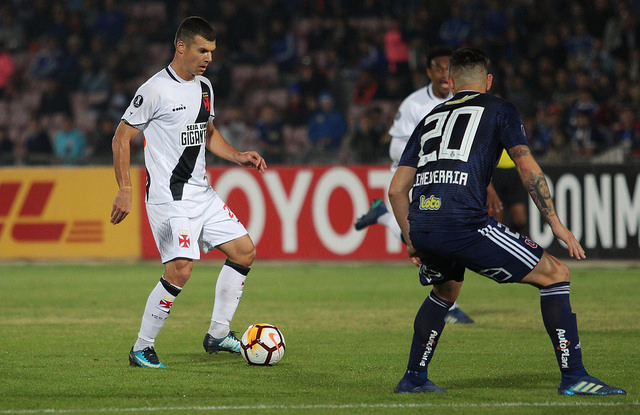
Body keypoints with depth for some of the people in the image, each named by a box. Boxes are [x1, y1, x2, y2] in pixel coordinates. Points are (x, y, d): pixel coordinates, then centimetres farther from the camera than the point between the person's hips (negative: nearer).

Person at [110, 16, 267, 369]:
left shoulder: (204, 87, 11)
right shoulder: (156, 89, -13)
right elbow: (122, 137, -10)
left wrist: (238, 157, 10)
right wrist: (124, 190, -17)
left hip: (201, 191, 9)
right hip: (168, 197, -8)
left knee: (244, 250, 6)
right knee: (180, 270, -19)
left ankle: (217, 335, 16)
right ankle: (141, 349, -5)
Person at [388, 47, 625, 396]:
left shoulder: (430, 118, 27)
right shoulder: (499, 109, 14)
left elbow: (396, 189, 25)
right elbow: (526, 165, 1)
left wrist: (411, 240, 35)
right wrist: (555, 223, 3)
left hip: (422, 224, 6)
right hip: (464, 223, -6)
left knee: (445, 292, 36)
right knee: (555, 273, 4)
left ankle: (413, 378, 34)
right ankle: (573, 377, -3)